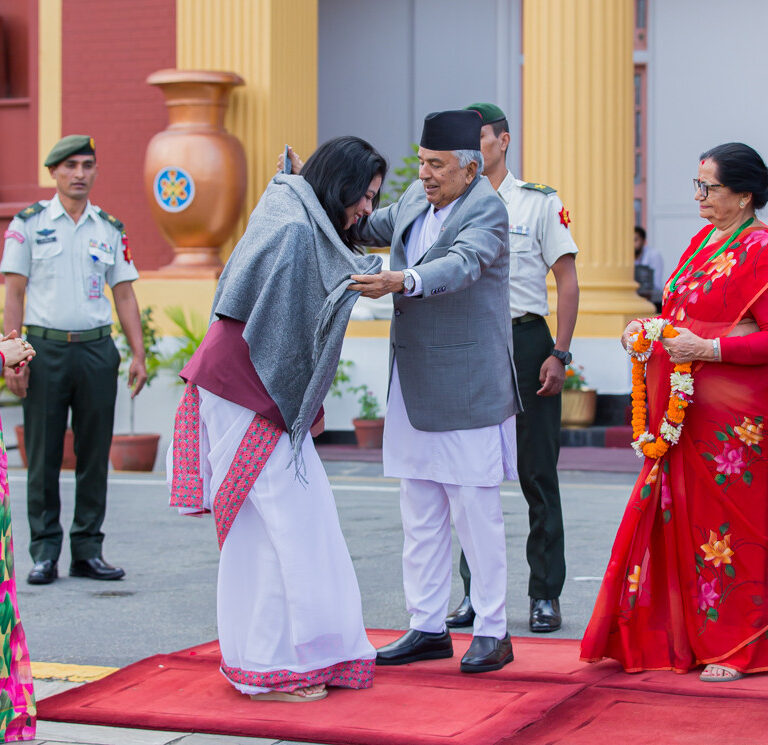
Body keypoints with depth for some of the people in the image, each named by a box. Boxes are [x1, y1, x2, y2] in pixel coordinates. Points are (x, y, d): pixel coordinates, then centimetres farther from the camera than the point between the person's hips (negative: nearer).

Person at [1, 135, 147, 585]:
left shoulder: (111, 229, 11)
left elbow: (124, 295, 12)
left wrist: (139, 355, 4)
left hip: (97, 349, 3)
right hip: (45, 349, -2)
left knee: (95, 455, 4)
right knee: (43, 457, 0)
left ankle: (88, 550, 11)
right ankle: (45, 552, 7)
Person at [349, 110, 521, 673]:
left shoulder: (486, 209, -12)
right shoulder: (417, 199, 12)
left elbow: (461, 264, -29)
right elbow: (372, 226, 27)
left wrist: (401, 281, -46)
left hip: (466, 388, -8)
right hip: (415, 389, 8)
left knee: (476, 513, -2)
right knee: (420, 516, 11)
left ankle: (493, 632, 8)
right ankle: (428, 628, 19)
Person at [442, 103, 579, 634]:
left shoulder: (540, 202, 1)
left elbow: (567, 280, 0)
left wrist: (560, 355, -9)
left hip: (525, 339, -3)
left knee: (537, 472, 0)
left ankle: (546, 595, 7)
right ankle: (476, 591, 14)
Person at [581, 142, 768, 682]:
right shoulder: (704, 239, 15)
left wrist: (707, 348, -22)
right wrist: (648, 330, 6)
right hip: (682, 410, 8)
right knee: (676, 516, 8)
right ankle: (680, 637, 17)